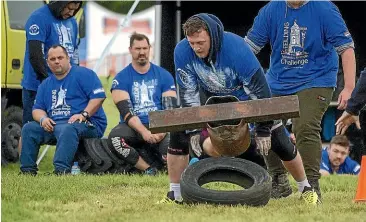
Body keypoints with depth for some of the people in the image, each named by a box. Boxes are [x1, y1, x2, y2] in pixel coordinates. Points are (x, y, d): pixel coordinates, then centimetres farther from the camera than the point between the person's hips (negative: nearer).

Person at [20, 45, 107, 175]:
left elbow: (99, 96, -10)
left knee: (67, 129, -40)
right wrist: (43, 119, -6)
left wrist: (84, 114, -22)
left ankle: (62, 169, -53)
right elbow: (37, 109, 18)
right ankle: (27, 170, -12)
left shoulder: (83, 74, 1)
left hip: (87, 125, -7)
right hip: (53, 125, 7)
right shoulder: (45, 85, 22)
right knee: (29, 129, -9)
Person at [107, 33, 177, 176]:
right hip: (134, 128, 1)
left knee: (171, 142, -37)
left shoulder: (164, 76, 10)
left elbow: (170, 108, 1)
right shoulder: (121, 78, 5)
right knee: (114, 138, -35)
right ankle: (148, 169, -21)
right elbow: (126, 111, -7)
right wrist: (144, 132, -23)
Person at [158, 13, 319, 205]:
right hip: (211, 99, 3)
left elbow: (258, 90, -31)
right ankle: (174, 194, -3)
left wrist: (262, 130, -28)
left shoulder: (236, 48, -38)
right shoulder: (182, 52, -28)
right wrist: (193, 131, -23)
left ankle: (306, 189, 16)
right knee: (179, 133, -14)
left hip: (246, 97, -3)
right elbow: (188, 92, -18)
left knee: (280, 142, -7)